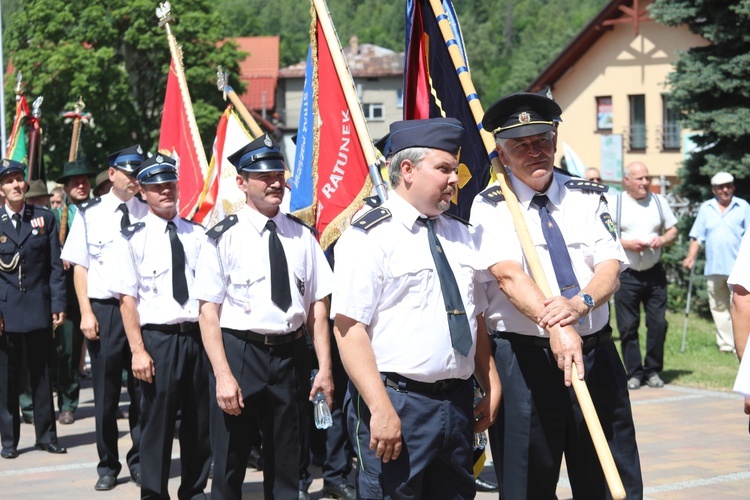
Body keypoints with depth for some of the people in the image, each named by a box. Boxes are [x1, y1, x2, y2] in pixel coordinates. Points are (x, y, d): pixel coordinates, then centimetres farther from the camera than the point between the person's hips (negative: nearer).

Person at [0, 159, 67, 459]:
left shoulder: (44, 218, 6)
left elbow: (55, 265, 5)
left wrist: (58, 304, -2)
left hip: (39, 307, 1)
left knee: (42, 374, 8)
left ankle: (46, 435, 16)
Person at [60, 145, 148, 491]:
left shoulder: (148, 214, 3)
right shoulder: (90, 214, 1)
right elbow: (79, 267, 2)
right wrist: (86, 313, -5)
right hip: (103, 310, -1)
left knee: (142, 390, 6)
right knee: (105, 393, 6)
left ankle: (140, 462, 19)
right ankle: (107, 465, 17)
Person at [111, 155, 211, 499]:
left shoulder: (197, 235, 9)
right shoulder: (133, 238, -4)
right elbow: (127, 298, -7)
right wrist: (138, 351, -13)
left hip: (198, 335, 4)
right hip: (158, 339, -4)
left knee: (199, 421, 12)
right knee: (157, 422, 1)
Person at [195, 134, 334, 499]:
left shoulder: (301, 236, 6)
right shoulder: (225, 237, -6)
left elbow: (317, 305, 6)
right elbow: (209, 310, -9)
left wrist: (324, 369, 0)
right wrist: (223, 375, -17)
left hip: (291, 355, 4)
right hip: (239, 351, -4)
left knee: (286, 467, 15)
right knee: (229, 466, 6)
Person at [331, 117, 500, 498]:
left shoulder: (459, 235, 15)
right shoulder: (369, 236, -8)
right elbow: (348, 328, -16)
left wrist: (491, 386, 11)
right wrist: (381, 410, -22)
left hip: (458, 402, 7)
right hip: (396, 402, -7)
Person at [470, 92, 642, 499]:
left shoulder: (587, 198, 10)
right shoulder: (491, 206, -1)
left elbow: (611, 268, -1)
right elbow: (508, 275, -17)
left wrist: (578, 304, -24)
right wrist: (556, 328, -33)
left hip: (596, 353, 3)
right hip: (526, 356, -3)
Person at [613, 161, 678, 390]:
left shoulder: (659, 201, 9)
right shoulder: (614, 204, -2)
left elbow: (673, 230, 14)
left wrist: (663, 240, -8)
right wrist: (626, 243, -16)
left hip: (655, 274, 3)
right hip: (626, 275, -3)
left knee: (658, 324, 1)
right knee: (628, 327, 0)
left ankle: (653, 371, 13)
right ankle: (634, 373, 10)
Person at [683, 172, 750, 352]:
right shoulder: (706, 209, 12)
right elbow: (698, 236, 11)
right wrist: (691, 257, -1)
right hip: (714, 268, 3)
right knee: (719, 307, 7)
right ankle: (725, 343, 14)